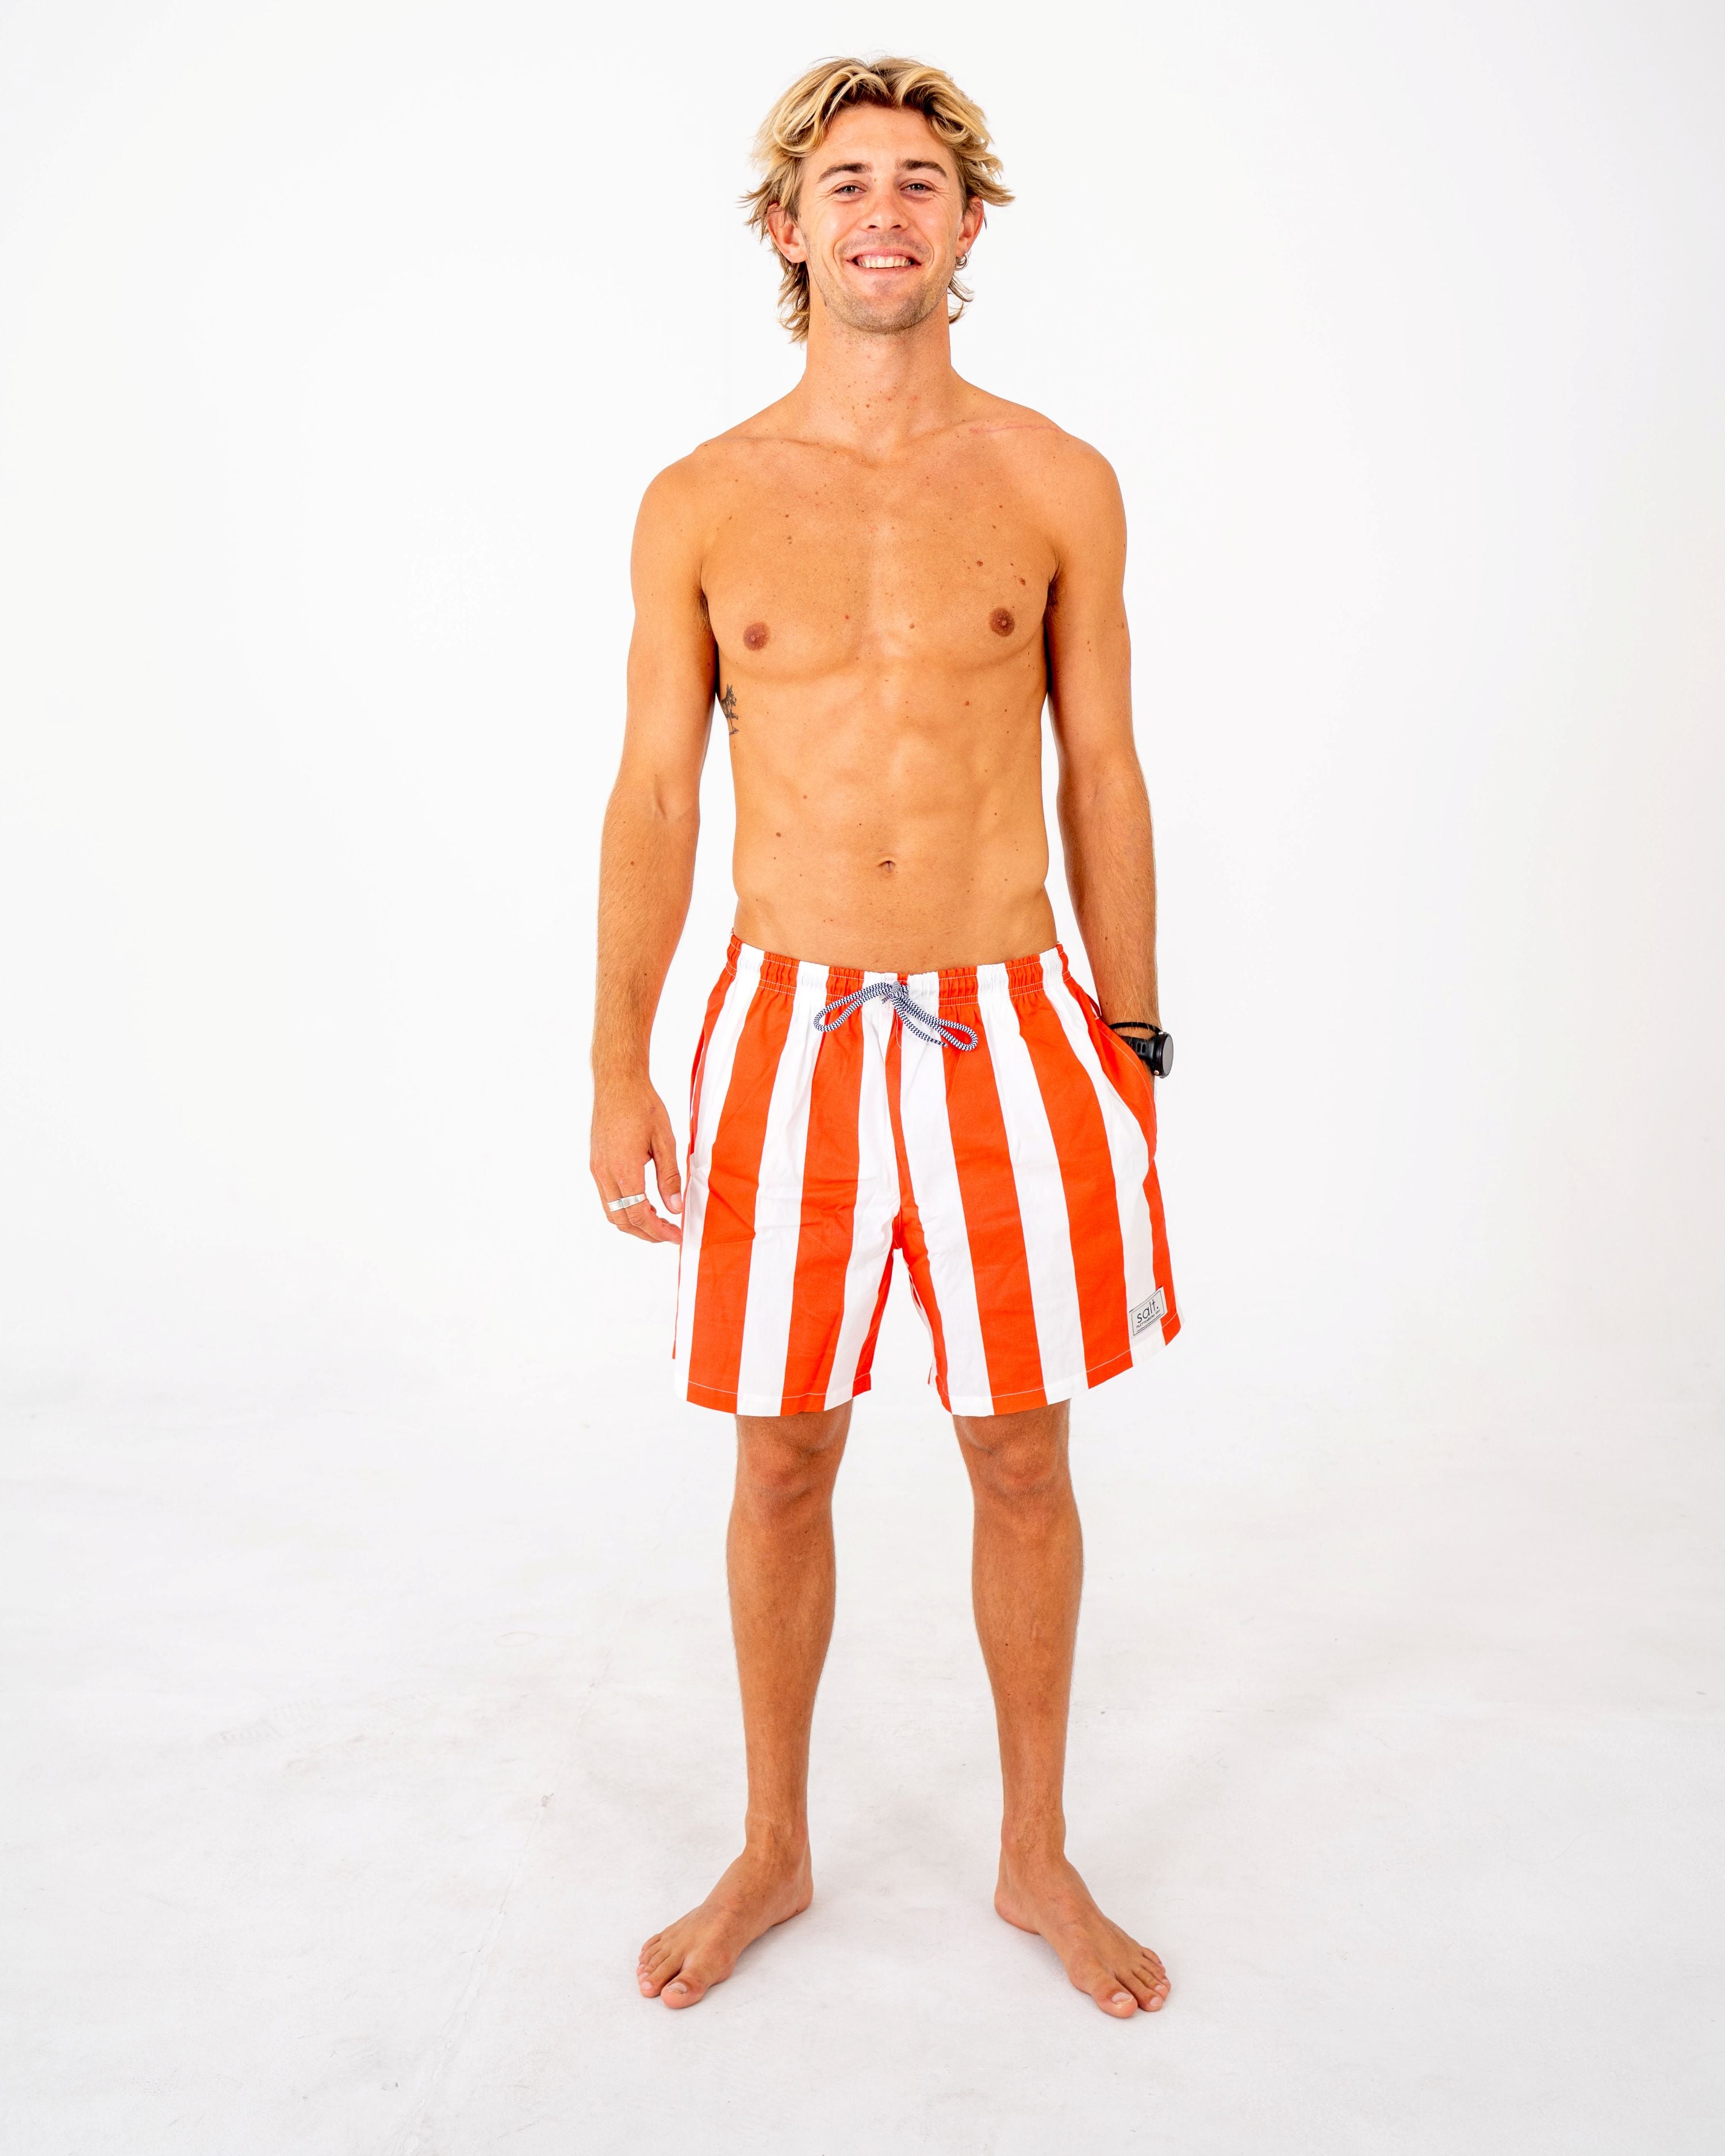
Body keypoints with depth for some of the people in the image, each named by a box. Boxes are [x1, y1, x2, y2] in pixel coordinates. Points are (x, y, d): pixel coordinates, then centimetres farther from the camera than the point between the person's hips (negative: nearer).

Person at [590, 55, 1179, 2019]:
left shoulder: (1056, 486, 4)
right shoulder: (703, 502, 3)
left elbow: (1102, 775, 6)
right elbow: (654, 792, 3)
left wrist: (1132, 1045, 4)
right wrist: (619, 1063, -4)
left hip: (1008, 1031, 0)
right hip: (790, 1034, 0)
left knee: (1022, 1459, 9)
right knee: (782, 1465, 10)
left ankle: (1036, 1858, 31)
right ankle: (773, 1852, 32)